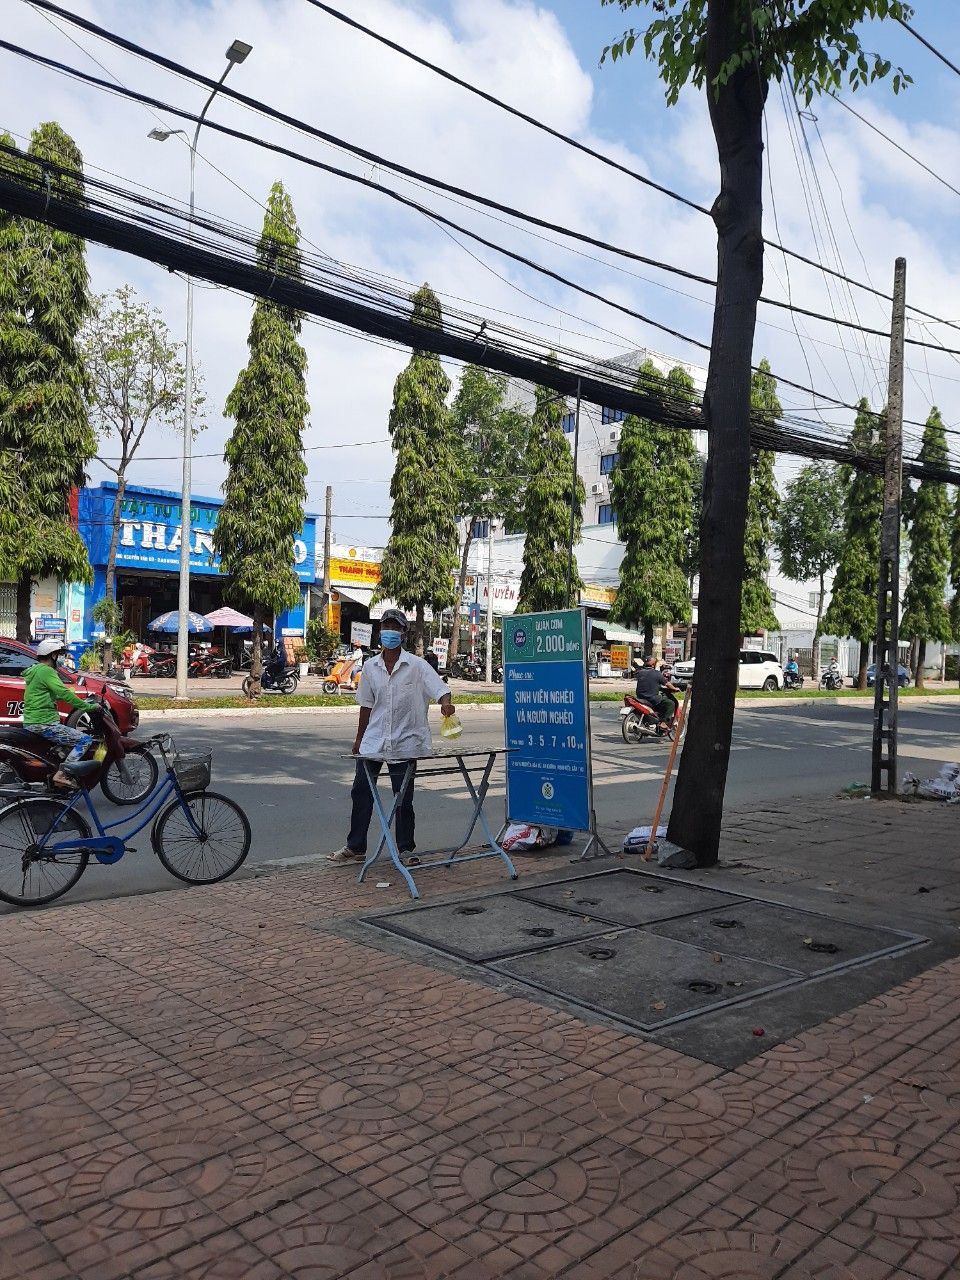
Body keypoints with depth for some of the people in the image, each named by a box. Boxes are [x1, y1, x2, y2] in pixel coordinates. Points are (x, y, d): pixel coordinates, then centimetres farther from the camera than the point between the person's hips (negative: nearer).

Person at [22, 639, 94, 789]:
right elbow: (64, 693, -23)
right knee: (85, 740, -14)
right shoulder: (46, 671, -14)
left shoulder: (33, 670, 19)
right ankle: (61, 775, -20)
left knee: (77, 732, 26)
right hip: (44, 724, -11)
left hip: (30, 723, 11)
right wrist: (87, 706, -20)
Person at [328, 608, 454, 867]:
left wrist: (445, 703, -37)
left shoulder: (416, 665, -6)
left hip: (404, 743, -4)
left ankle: (405, 849, 18)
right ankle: (355, 847, 20)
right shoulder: (370, 666, 5)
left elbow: (440, 689, -14)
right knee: (360, 793, 7)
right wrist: (359, 738, 17)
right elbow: (366, 705, 13)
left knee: (404, 798, 4)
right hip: (373, 741, 4)